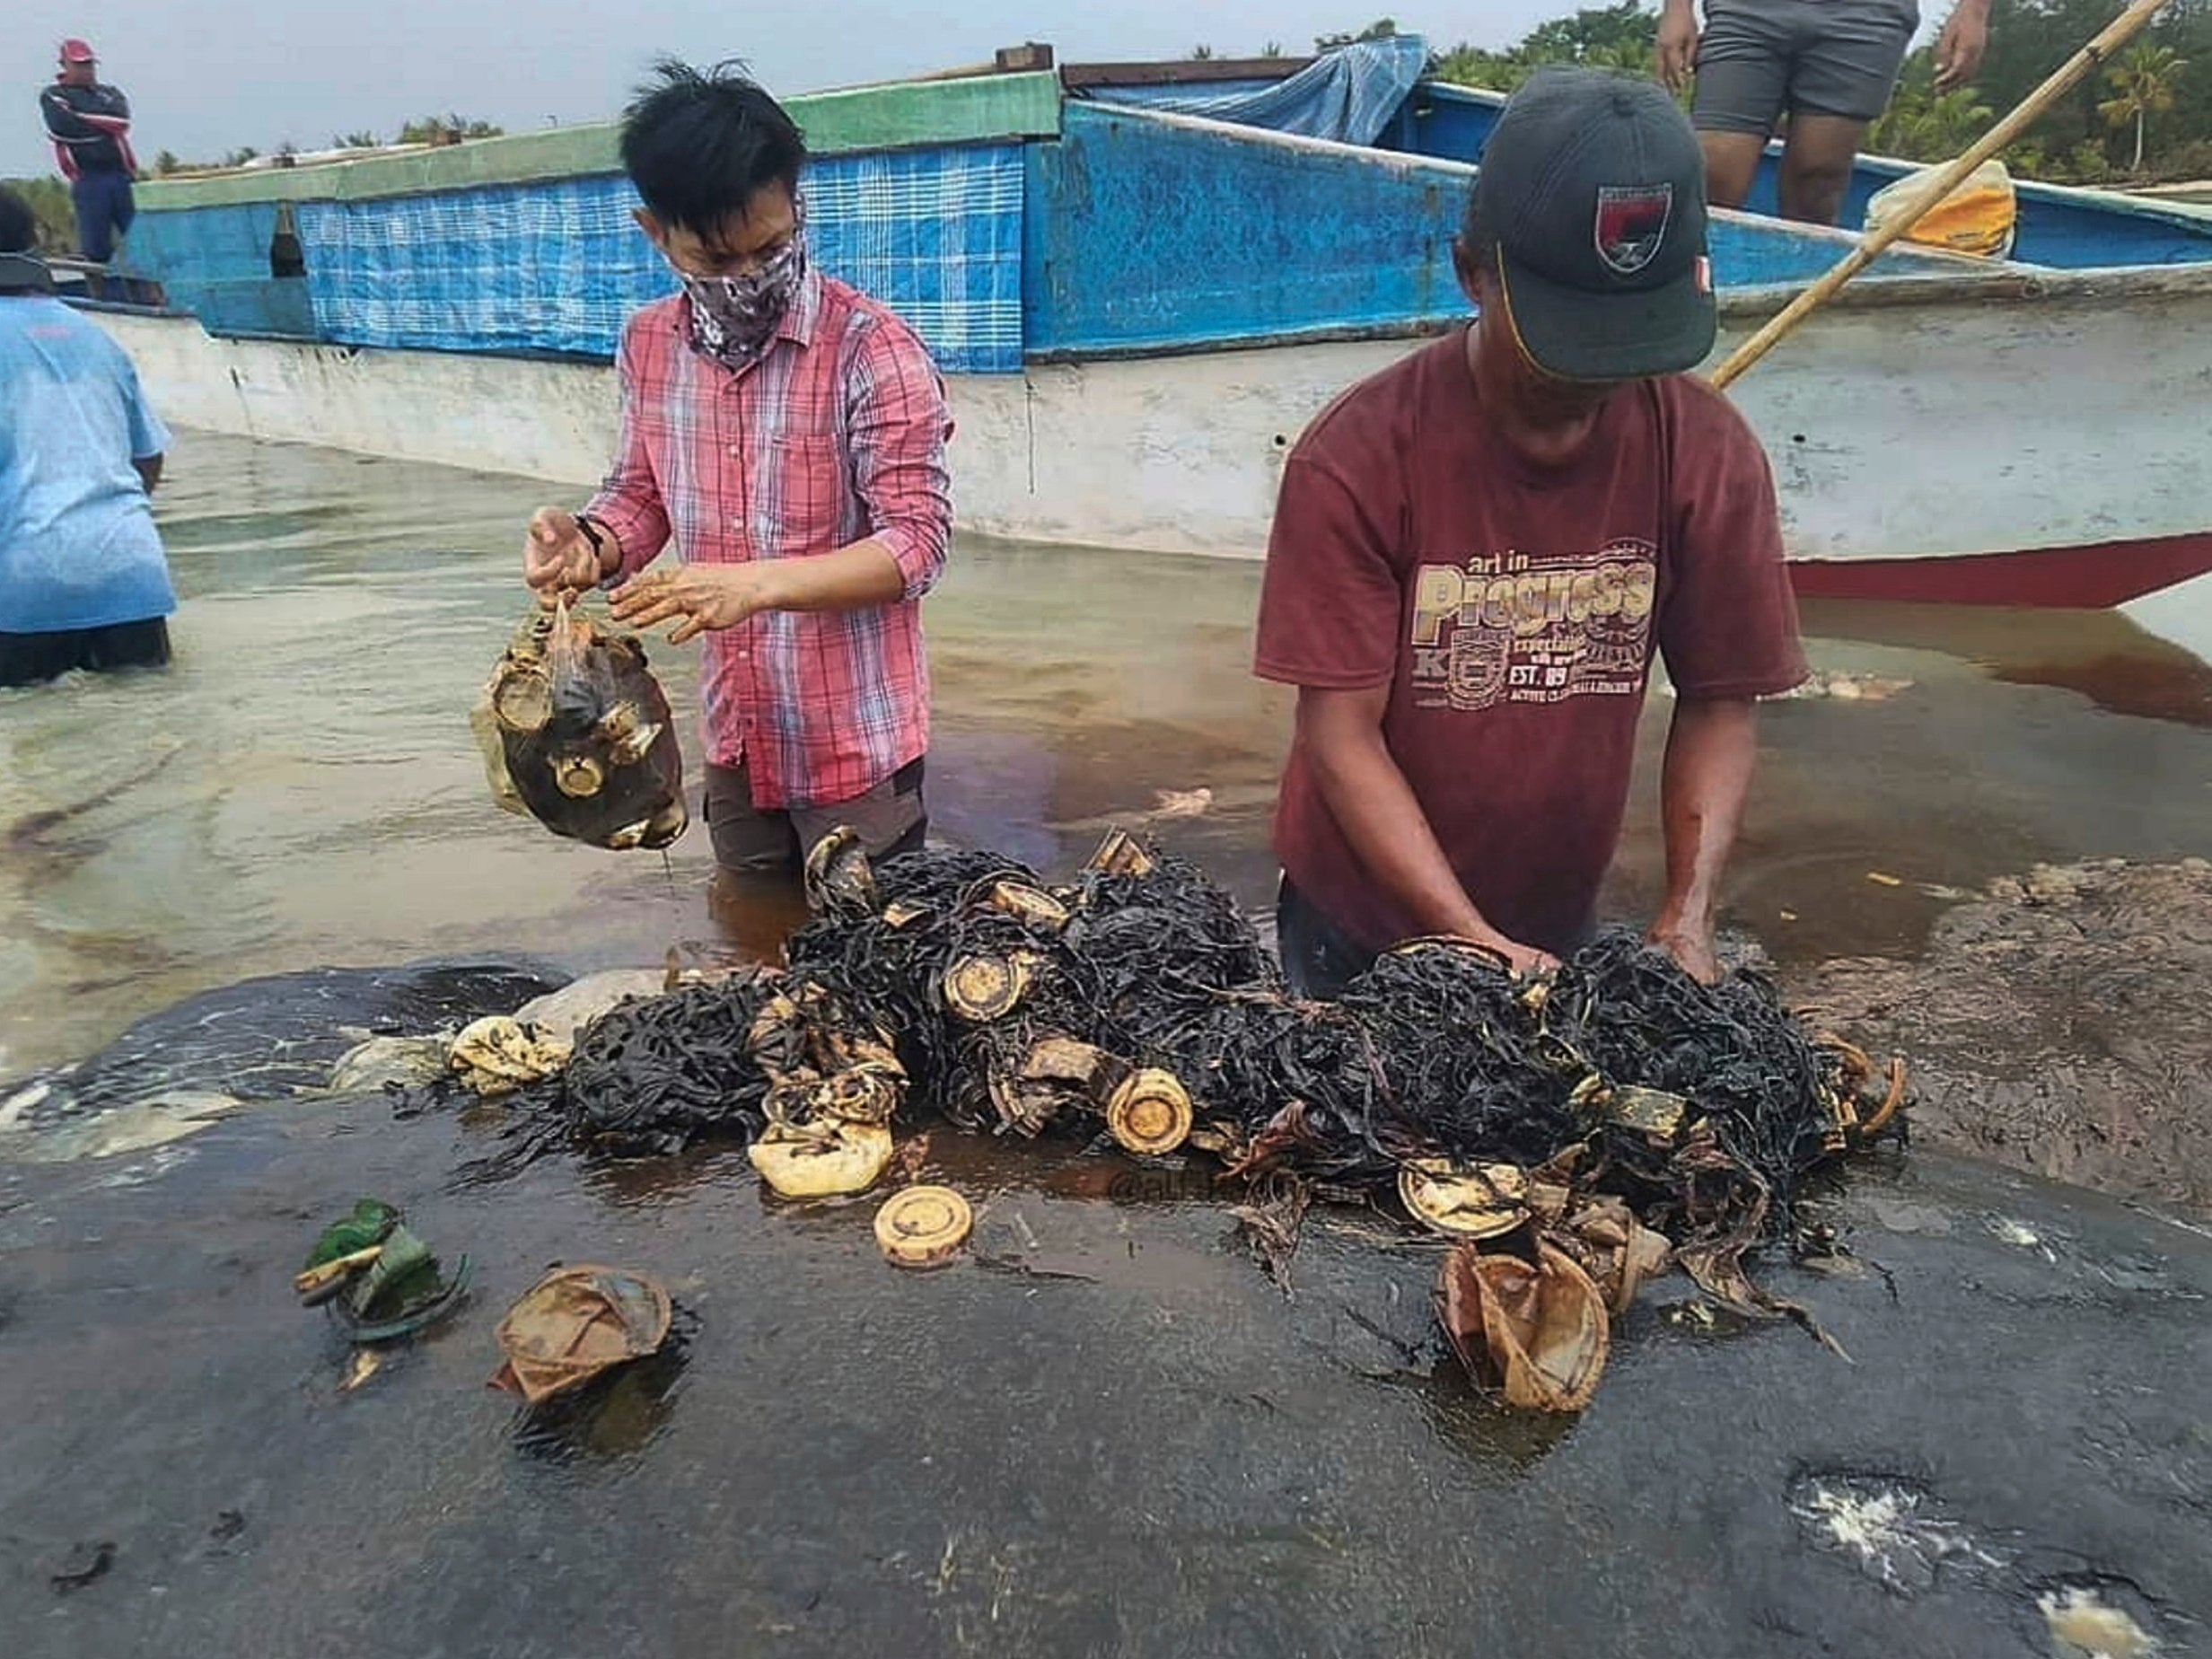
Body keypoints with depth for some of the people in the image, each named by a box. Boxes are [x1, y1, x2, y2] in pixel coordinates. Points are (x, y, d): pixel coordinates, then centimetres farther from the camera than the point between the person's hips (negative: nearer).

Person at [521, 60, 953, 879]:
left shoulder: (871, 349, -18)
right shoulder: (648, 345, 2)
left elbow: (916, 543, -20)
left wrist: (757, 582, -33)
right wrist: (592, 547, -9)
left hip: (854, 748, -6)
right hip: (735, 744, 6)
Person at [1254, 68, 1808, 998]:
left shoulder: (1707, 455, -13)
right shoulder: (1355, 460, -23)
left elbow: (1718, 703, -6)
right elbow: (1341, 736, -22)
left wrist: (1688, 920, -18)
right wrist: (1473, 943, -26)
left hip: (1561, 920, 3)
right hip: (1361, 922, -2)